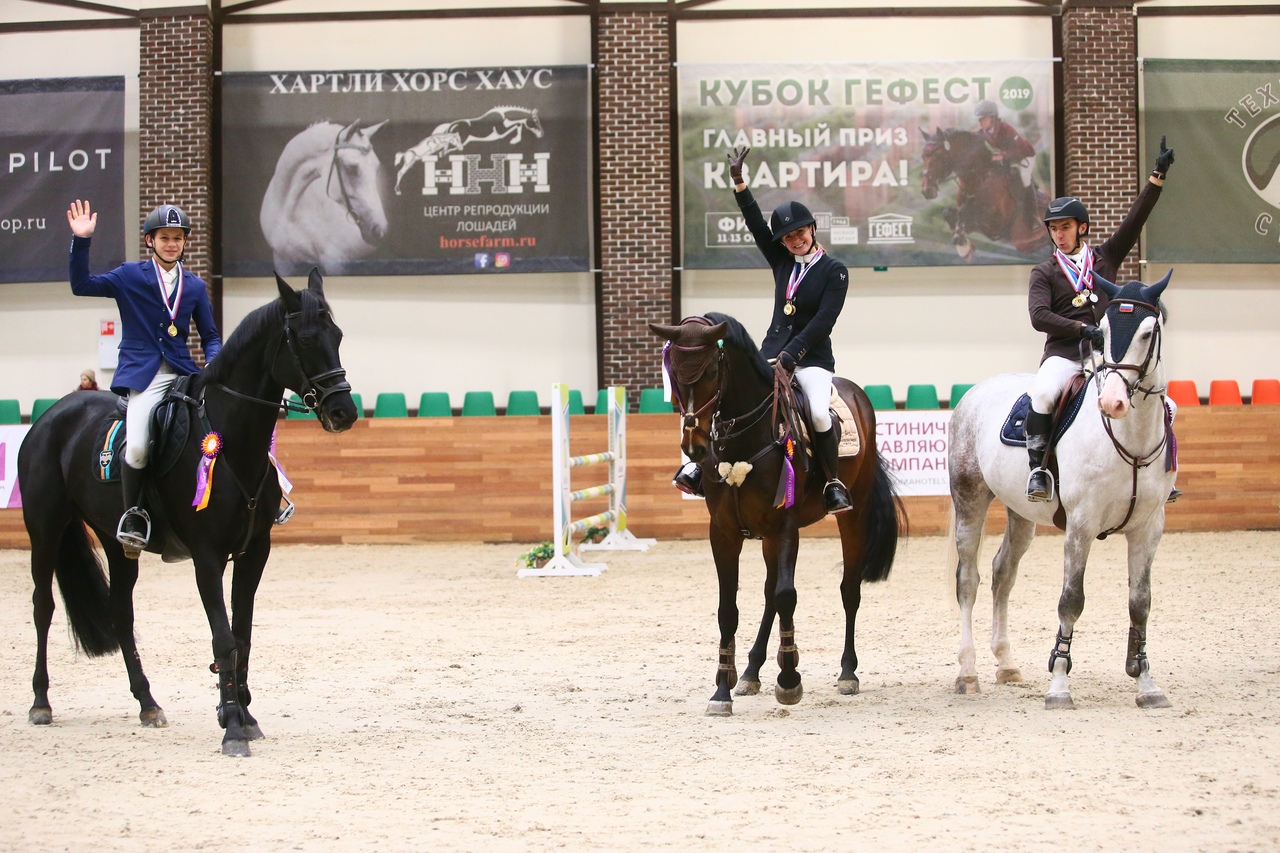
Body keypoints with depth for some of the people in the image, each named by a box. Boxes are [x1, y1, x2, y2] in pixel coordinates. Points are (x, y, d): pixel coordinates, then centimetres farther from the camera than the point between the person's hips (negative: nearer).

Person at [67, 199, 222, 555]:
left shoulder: (195, 286, 15)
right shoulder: (130, 276, 7)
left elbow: (210, 336, 17)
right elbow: (82, 285, -2)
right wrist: (81, 241, -13)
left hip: (182, 375, 4)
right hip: (141, 375, -3)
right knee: (137, 446, -25)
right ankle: (132, 515, -3)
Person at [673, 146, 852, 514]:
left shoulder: (834, 271, -5)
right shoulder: (782, 261, 9)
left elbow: (823, 321, -14)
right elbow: (756, 224, 5)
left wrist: (792, 354, -23)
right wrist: (738, 182, -4)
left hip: (813, 356, -5)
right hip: (772, 351, 5)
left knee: (819, 413, -29)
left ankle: (834, 482, -15)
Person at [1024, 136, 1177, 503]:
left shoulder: (1105, 257, 15)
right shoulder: (1045, 271, 9)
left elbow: (1136, 217, 7)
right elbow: (1039, 316, -6)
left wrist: (1157, 175, -2)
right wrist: (1083, 328, -18)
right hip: (1063, 352, -3)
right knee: (1042, 393, -34)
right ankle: (1037, 468, -28)